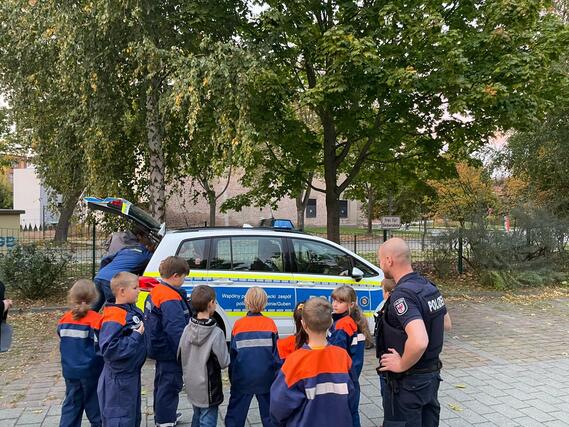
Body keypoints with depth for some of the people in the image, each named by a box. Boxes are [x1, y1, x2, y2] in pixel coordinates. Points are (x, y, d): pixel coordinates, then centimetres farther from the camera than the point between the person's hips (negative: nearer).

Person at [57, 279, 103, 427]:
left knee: (71, 405, 16)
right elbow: (100, 349, -18)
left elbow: (62, 347, 10)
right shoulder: (96, 320, -18)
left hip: (70, 372, 5)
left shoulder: (64, 321, 0)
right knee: (94, 406, 9)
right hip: (91, 372, -5)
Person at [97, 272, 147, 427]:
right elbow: (109, 349, -31)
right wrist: (136, 336, -26)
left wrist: (144, 329, -2)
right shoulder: (113, 318, -24)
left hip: (132, 374, 9)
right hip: (119, 380, -9)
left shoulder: (133, 311, 2)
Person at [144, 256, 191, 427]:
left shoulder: (156, 292, 8)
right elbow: (176, 330, -31)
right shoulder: (170, 299, -25)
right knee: (170, 386, 2)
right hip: (170, 353, -11)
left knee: (162, 383, 23)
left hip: (161, 349, 11)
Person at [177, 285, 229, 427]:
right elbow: (223, 362, -17)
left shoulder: (187, 329, -8)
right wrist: (226, 351, 1)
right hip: (208, 389, -6)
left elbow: (180, 357, 2)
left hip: (192, 386, 6)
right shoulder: (216, 333, -24)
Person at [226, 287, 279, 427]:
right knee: (268, 413, 17)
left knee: (236, 412, 11)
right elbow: (276, 352, -4)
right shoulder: (270, 323, -6)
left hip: (242, 378, 0)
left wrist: (232, 376, 11)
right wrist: (278, 374, 6)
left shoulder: (238, 324, -6)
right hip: (266, 377, 1)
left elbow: (232, 354, -1)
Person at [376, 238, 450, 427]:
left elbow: (419, 342, -38)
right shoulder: (429, 286, 3)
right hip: (432, 375, 9)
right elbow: (445, 323, 18)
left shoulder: (402, 294, -26)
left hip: (407, 383, -9)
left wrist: (402, 365, -22)